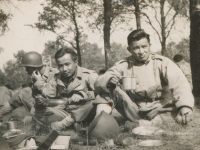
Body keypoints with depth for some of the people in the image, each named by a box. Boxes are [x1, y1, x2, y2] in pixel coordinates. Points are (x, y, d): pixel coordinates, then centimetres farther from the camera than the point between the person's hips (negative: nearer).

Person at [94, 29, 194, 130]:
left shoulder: (162, 63, -2)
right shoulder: (123, 66, 5)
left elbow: (179, 83, -18)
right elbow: (98, 83, -3)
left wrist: (185, 105, -39)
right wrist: (108, 79, -29)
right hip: (133, 111, 1)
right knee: (111, 87, -17)